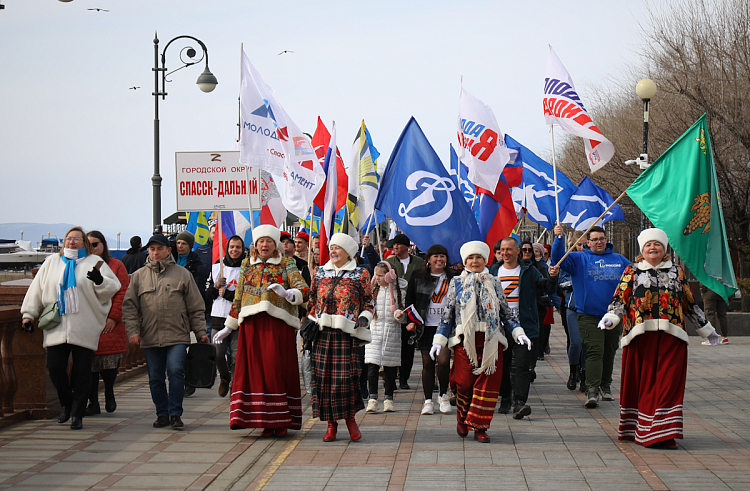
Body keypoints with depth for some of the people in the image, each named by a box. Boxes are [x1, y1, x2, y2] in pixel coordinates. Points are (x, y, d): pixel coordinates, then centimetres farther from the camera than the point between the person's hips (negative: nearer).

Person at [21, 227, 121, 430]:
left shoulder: (94, 262, 7)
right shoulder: (51, 262, 15)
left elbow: (113, 286, 0)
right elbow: (36, 290, 17)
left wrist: (100, 281, -21)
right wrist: (28, 314, 10)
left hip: (85, 329, -2)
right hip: (56, 328, 2)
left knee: (82, 372, -1)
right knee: (55, 367, -4)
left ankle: (77, 414, 9)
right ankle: (66, 404, 20)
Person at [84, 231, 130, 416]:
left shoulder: (116, 266, 5)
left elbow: (123, 293, 0)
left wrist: (114, 317, -9)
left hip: (110, 325, -2)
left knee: (110, 364, -5)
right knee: (89, 365, 2)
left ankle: (109, 393, 22)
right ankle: (93, 403, 11)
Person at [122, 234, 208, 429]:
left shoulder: (183, 274, 8)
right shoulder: (139, 276, 11)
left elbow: (196, 307, 9)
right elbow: (129, 306, 9)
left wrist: (201, 332, 4)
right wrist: (132, 330, -3)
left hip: (177, 336, -2)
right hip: (150, 338, 2)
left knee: (175, 371, -14)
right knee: (155, 378, 5)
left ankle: (175, 413, -6)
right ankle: (162, 414, 16)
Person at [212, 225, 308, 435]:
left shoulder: (286, 265, 7)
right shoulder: (247, 265, 17)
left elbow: (303, 290, -5)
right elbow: (238, 298, 21)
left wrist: (287, 293, -26)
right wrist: (228, 327, 21)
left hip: (278, 324, -3)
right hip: (251, 325, 3)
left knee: (277, 370, -8)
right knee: (255, 370, -2)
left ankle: (281, 420, -3)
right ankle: (266, 421, 2)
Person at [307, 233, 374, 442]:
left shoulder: (361, 275, 6)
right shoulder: (320, 273, 15)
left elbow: (368, 304, 8)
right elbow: (312, 302, 20)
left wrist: (363, 319, -11)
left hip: (347, 333, -3)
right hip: (322, 333, 3)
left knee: (346, 376, -9)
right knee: (324, 376, -1)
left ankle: (350, 418, 10)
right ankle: (331, 423, 9)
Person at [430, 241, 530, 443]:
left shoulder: (494, 283, 12)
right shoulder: (457, 283, 9)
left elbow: (506, 312, 15)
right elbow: (447, 314, 9)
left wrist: (519, 333, 2)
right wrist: (439, 340, 2)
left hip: (491, 341, 1)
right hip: (464, 341, -1)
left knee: (488, 383, -5)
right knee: (464, 382, -6)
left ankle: (479, 426, 4)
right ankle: (462, 418, 20)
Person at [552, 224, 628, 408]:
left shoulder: (619, 260, 12)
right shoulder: (579, 259, 5)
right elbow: (558, 258, -9)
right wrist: (559, 238, -24)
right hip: (589, 315, -3)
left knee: (609, 352, 13)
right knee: (594, 351, -15)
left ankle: (606, 386, 30)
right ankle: (592, 391, -19)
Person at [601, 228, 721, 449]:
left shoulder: (677, 272, 17)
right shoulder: (632, 271, 11)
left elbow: (690, 304, 23)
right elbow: (620, 298, 2)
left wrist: (706, 329, 26)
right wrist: (610, 318, -17)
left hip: (671, 335, 1)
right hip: (640, 335, -1)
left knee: (668, 381, -6)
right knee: (643, 381, -1)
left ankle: (663, 433, -5)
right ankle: (637, 429, 6)